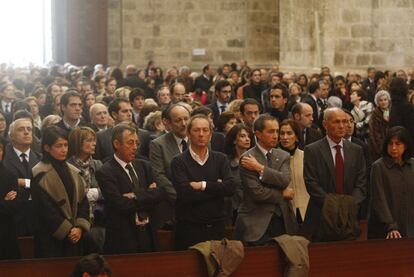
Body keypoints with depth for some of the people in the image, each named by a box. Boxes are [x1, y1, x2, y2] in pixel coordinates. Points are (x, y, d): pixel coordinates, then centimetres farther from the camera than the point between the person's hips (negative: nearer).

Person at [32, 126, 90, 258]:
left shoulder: (73, 172, 11)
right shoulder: (41, 175, -7)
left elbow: (83, 202, 9)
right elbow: (45, 208, -12)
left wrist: (80, 227, -6)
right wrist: (66, 230, -12)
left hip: (75, 236, 5)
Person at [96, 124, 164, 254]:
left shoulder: (144, 166, 11)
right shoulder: (105, 173, -8)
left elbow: (159, 193, -1)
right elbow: (120, 205, -18)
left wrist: (136, 196, -15)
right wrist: (146, 196, -7)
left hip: (148, 235, 5)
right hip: (122, 239, -5)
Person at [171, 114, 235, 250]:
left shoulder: (220, 159, 7)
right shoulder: (179, 161, -4)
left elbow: (230, 188, -6)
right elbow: (185, 194, -16)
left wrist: (203, 185, -12)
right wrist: (216, 188, -9)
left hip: (216, 227, 3)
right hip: (189, 228, -3)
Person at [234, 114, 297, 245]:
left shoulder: (283, 156, 11)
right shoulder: (247, 158, -7)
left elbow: (285, 180, -8)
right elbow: (256, 192, -15)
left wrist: (260, 168, -13)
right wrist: (282, 195, -4)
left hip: (282, 220, 5)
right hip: (257, 223, -5)